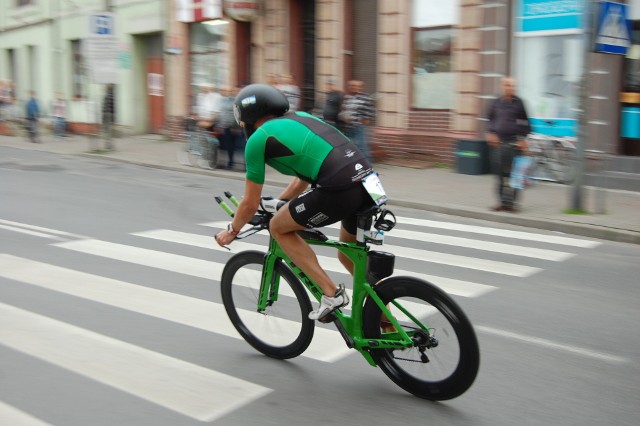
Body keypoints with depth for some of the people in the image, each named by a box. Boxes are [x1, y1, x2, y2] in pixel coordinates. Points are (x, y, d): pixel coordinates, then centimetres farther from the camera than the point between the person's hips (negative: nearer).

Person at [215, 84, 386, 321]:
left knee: (278, 227, 15)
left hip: (339, 189, -8)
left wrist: (231, 231, 33)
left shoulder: (258, 138, 8)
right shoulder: (300, 118, 29)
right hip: (369, 181, 8)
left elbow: (250, 204, 15)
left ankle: (331, 293, 9)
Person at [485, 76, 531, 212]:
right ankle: (503, 201, 14)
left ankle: (511, 202, -3)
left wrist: (522, 139, -5)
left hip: (514, 142, -4)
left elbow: (525, 123, 3)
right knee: (501, 172, 6)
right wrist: (490, 133, 6)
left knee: (513, 173, -7)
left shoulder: (518, 103, 0)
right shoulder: (496, 103, 10)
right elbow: (490, 119, 21)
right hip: (499, 142, 4)